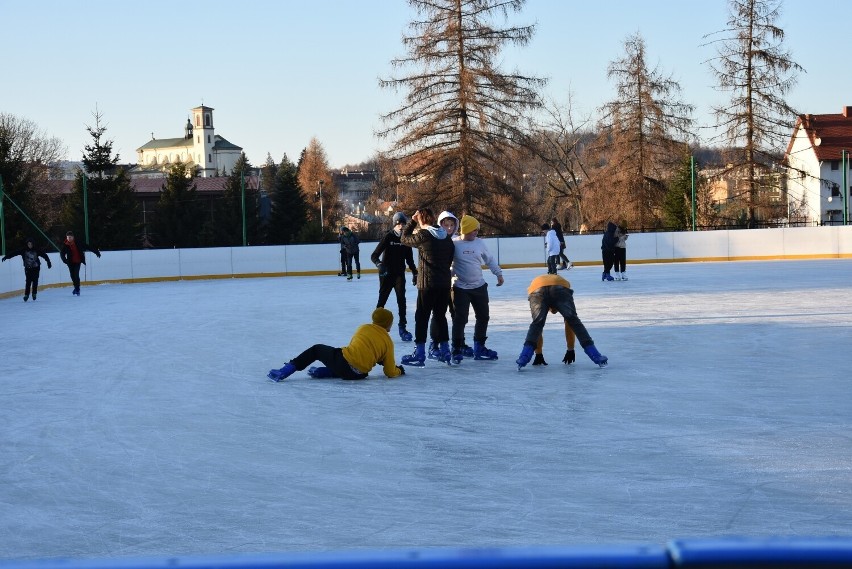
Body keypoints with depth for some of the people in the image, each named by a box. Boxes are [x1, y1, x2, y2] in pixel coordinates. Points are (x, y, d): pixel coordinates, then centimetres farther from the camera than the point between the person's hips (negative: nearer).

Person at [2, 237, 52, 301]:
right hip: (28, 268, 0)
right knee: (28, 282, -6)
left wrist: (48, 262, -8)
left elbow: (44, 255, -6)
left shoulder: (36, 251, -10)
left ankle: (34, 294, 14)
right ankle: (26, 295, 0)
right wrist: (6, 256, -19)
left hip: (36, 268, 0)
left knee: (35, 281, 0)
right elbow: (15, 253, -13)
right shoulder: (24, 251, -9)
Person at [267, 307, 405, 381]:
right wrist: (399, 371, 31)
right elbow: (390, 372, 7)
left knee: (317, 349, 20)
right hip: (359, 374, 1)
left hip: (344, 360, -1)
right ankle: (320, 372, 15)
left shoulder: (363, 328, 14)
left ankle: (283, 372, 11)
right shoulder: (388, 342, 9)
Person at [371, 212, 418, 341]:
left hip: (400, 274, 3)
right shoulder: (388, 237, -9)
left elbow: (409, 259, 16)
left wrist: (415, 273, 12)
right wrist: (379, 264, -31)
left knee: (401, 300, -4)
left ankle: (402, 327, 1)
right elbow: (374, 256, -12)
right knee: (382, 299, -1)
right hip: (386, 274, -3)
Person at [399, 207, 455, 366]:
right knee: (440, 315, 16)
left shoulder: (423, 235, -13)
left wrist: (412, 221, 7)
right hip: (444, 283, 6)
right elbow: (450, 258, 12)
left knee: (422, 317, 0)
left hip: (428, 283, -6)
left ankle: (419, 354, -2)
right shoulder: (446, 237, 8)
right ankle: (445, 351, 17)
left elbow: (404, 239, 2)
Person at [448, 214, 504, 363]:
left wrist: (498, 273, 11)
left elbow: (490, 259, 13)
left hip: (479, 286, 6)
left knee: (483, 317, 11)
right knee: (460, 319, -6)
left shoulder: (479, 243, 1)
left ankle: (479, 348, 23)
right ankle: (457, 350, 4)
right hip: (460, 288, -5)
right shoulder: (454, 244, -13)